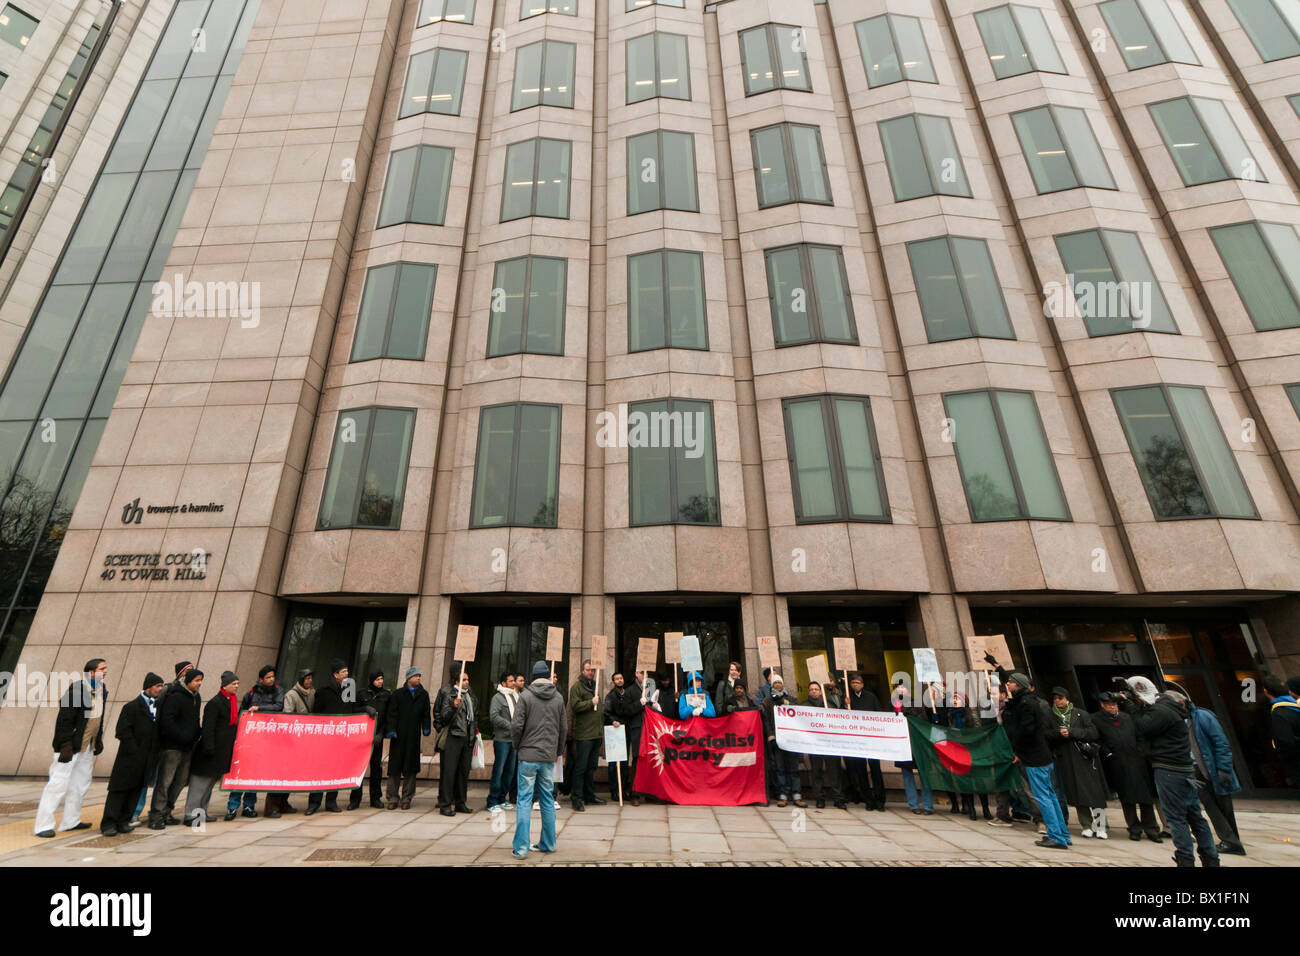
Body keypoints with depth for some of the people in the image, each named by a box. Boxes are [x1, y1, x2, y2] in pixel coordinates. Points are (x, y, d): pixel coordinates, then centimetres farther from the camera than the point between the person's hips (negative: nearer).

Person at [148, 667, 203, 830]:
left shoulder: (195, 697, 14)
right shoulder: (175, 696, -13)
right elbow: (166, 720, -21)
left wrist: (198, 733, 10)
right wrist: (181, 736, -22)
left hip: (187, 747, 9)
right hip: (171, 746, -9)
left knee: (180, 781, 12)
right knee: (165, 781, -6)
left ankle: (166, 813, 23)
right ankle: (156, 816, 3)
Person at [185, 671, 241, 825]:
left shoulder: (232, 702, 12)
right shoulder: (214, 703, -14)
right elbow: (207, 728, -18)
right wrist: (209, 748, -21)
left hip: (223, 753, 9)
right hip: (212, 752, -9)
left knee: (210, 783, 15)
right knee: (200, 783, 0)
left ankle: (201, 814, 24)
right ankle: (191, 814, 8)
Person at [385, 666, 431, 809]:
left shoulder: (423, 695, 11)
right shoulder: (398, 694, 4)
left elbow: (426, 713, 11)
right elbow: (391, 713, -1)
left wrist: (426, 728, -1)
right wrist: (391, 730, -11)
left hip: (414, 737, 2)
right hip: (399, 736, -2)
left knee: (411, 768, 3)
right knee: (395, 767, 2)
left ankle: (407, 798, 13)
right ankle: (393, 798, 13)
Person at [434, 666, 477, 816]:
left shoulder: (470, 695, 15)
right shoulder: (448, 694, -5)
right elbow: (444, 717, -10)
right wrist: (454, 707, -26)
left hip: (467, 737, 6)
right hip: (453, 736, -6)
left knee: (464, 771, 10)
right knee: (448, 771, -4)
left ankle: (460, 803, 19)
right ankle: (445, 804, 5)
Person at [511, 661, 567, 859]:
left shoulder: (525, 696, -8)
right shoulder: (558, 698, 4)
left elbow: (516, 725, -11)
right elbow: (562, 728, 9)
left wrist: (516, 746, 7)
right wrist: (558, 751, 22)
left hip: (528, 755, -3)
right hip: (549, 756, 4)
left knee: (524, 800, 4)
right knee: (548, 799, 14)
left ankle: (521, 847, 7)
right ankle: (548, 844, 23)